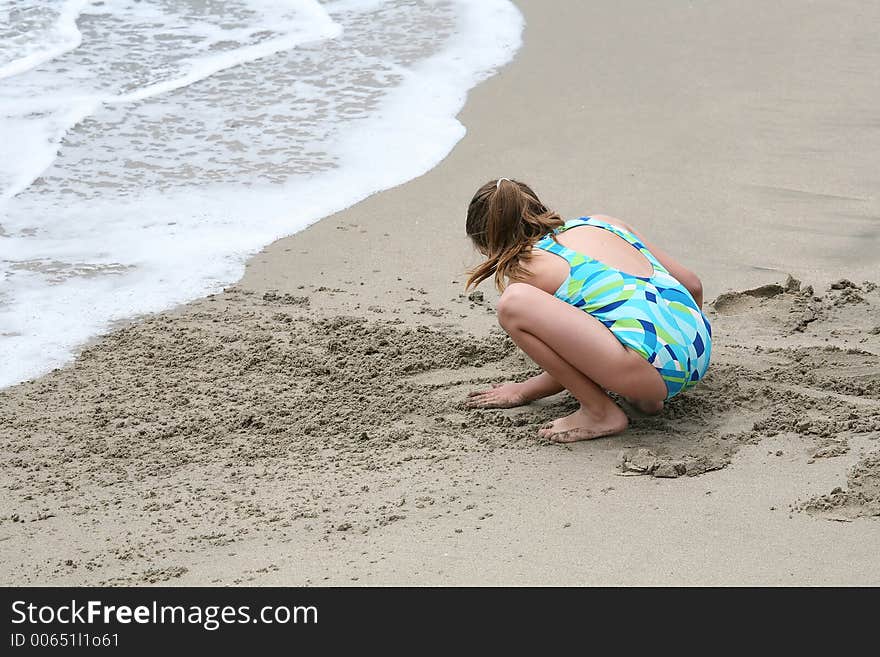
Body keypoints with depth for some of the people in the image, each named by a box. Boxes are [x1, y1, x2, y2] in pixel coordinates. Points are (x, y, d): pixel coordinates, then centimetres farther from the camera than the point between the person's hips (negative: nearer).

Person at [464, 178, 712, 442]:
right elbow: (693, 285, 27)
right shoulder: (604, 223, 22)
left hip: (650, 367, -8)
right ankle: (646, 396, 18)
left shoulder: (526, 269, 5)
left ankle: (601, 413, -1)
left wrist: (522, 392, 29)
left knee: (513, 302, -12)